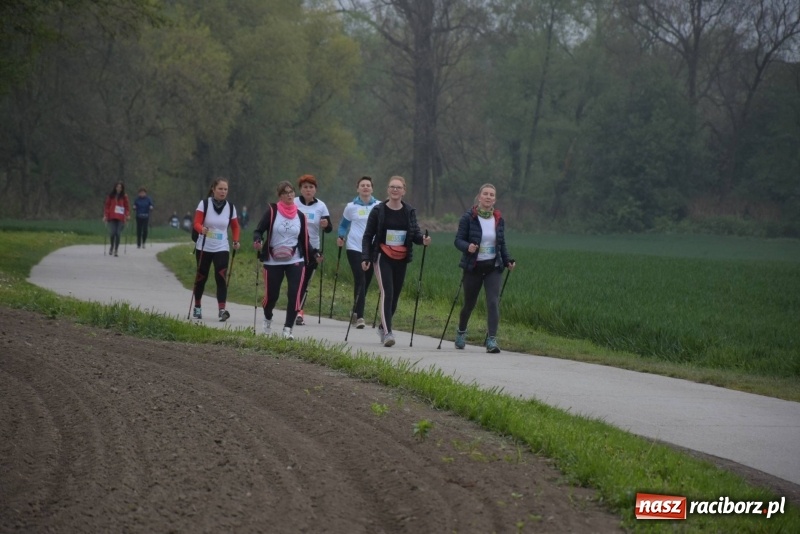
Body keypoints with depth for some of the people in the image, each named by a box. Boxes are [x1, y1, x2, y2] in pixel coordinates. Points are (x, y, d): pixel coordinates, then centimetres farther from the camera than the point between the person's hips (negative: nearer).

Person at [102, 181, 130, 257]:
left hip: (120, 218, 0)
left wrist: (128, 215, -7)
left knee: (118, 234, -6)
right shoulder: (111, 196, 7)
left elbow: (127, 206, 6)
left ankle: (116, 250, 2)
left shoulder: (124, 197, 6)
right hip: (112, 217, 0)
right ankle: (112, 247, 19)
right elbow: (107, 206, 6)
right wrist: (105, 216, -1)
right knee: (112, 233, -7)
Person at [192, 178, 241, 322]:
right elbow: (196, 223, -14)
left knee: (221, 278, -16)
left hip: (222, 248, 1)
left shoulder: (230, 207, 1)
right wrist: (202, 230, -36)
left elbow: (235, 226, 13)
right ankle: (197, 307, 30)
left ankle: (221, 310, -23)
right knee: (201, 277, 9)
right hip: (204, 247, -1)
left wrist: (236, 241, -3)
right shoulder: (204, 204, -7)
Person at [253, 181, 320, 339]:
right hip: (273, 261, -2)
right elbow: (259, 230, -5)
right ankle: (267, 319, 38)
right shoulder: (272, 211, -4)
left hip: (295, 261, 2)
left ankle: (288, 329, -4)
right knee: (271, 295, 5)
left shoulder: (300, 215, 6)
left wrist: (314, 253, -6)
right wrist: (257, 240, -26)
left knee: (294, 295, -13)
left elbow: (304, 240, 10)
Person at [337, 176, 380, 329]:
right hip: (355, 248, -2)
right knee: (360, 280, -14)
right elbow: (343, 225, 12)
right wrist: (341, 237, -6)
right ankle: (359, 316, -16)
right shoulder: (351, 207, 2)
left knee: (366, 282, 7)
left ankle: (356, 313, 23)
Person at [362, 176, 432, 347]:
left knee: (395, 296, 10)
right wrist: (365, 257, -9)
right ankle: (387, 332, -19)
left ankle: (383, 326, 31)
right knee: (387, 293, -16)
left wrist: (423, 240, -20)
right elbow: (368, 236, -1)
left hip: (401, 259, 4)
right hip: (383, 258, -4)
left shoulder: (409, 212, 5)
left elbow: (415, 234, 3)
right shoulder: (378, 211, -4)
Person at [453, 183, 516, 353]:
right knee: (469, 303, 12)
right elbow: (458, 240, -8)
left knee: (493, 302, -14)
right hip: (473, 267, -2)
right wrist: (468, 247, -29)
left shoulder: (499, 219, 6)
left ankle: (492, 339, -17)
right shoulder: (468, 218, -7)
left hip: (493, 267, 2)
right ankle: (461, 331, 40)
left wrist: (508, 261, 2)